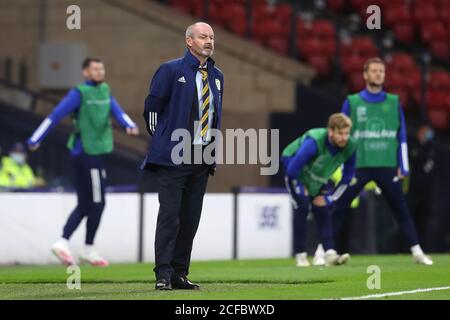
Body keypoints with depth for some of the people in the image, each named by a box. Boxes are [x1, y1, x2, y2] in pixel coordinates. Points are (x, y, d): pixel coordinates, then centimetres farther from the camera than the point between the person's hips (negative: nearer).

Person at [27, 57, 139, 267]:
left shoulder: (105, 91, 13)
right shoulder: (79, 93, -10)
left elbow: (117, 111, -2)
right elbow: (56, 116, -12)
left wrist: (129, 125, -23)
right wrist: (35, 139, -15)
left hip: (95, 153, 8)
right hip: (87, 153, -8)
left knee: (84, 205, 9)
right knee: (97, 203, -3)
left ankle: (62, 243, 9)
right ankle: (88, 250, 7)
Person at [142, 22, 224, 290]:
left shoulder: (217, 76, 14)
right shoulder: (171, 70, -4)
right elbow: (152, 107, 1)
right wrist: (162, 140, 2)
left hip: (203, 157, 6)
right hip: (174, 155, -6)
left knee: (191, 217, 7)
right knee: (170, 215, -10)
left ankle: (180, 274, 12)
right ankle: (163, 275, -11)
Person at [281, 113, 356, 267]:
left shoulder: (350, 147, -24)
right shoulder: (314, 142, -40)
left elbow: (347, 177, -8)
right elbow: (292, 170, -34)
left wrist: (329, 197, -9)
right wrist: (301, 190, -20)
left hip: (318, 177, 5)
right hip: (295, 170, -5)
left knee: (322, 211, -6)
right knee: (302, 207, -16)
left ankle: (329, 254, -15)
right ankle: (300, 256, -11)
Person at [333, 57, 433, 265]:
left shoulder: (393, 102, 9)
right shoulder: (352, 102, 4)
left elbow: (401, 136, 11)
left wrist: (403, 166, 6)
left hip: (387, 167, 1)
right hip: (358, 166, -1)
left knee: (401, 209, 2)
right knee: (338, 209, -4)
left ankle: (416, 251, 6)